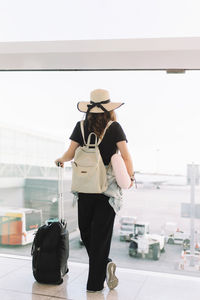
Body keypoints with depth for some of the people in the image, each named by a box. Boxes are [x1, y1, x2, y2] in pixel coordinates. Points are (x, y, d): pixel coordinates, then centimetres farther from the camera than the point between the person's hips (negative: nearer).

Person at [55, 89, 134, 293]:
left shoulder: (81, 127, -1)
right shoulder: (114, 127, -5)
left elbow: (69, 155, -2)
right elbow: (126, 157, -9)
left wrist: (60, 160, 20)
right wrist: (130, 177, 7)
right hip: (109, 188, 0)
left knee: (85, 230, 18)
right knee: (101, 232, 7)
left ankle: (104, 264, 7)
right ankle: (94, 283, 10)